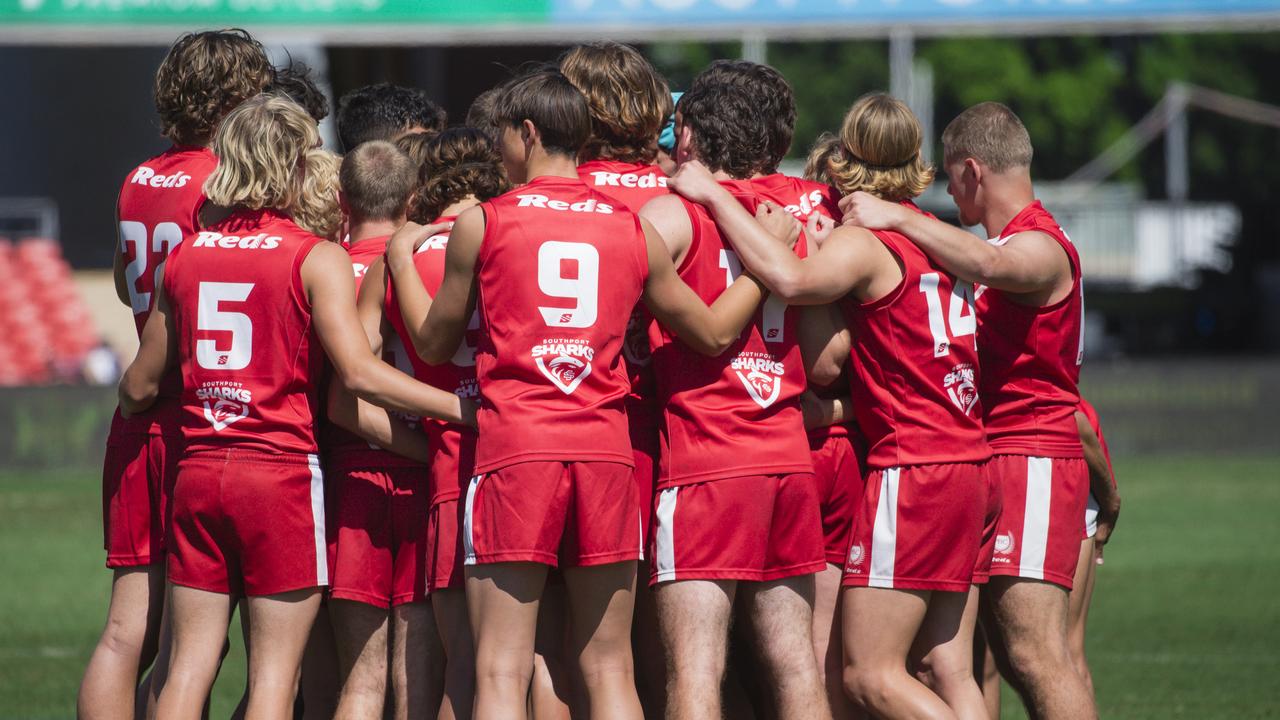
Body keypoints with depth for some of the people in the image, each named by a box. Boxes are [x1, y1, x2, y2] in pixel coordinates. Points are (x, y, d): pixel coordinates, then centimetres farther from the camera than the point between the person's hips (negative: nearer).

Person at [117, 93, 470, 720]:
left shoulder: (184, 255, 9)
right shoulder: (318, 259, -6)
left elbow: (140, 387, 15)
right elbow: (359, 373, -17)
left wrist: (128, 408, 38)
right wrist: (461, 407, -13)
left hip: (198, 472, 4)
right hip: (283, 472, -4)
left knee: (190, 662, 7)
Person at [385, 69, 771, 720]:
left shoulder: (482, 223, 2)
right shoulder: (636, 233, 9)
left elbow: (434, 343, 13)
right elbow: (714, 332, 20)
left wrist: (401, 259, 29)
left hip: (514, 447, -3)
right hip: (607, 450, 3)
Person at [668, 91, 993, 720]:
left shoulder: (862, 243, -11)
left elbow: (792, 279, -31)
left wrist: (714, 196, -23)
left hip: (908, 468, -8)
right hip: (965, 463, 8)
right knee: (950, 669, 8)